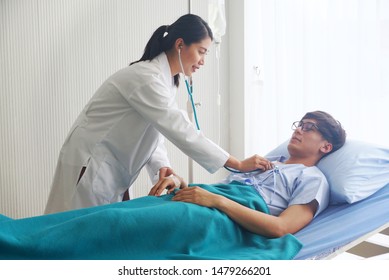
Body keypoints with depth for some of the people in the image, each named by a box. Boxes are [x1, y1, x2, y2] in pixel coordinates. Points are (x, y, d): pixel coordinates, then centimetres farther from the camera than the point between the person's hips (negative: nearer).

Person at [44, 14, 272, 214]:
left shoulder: (166, 80, 5)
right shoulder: (146, 78, -24)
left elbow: (154, 133, 6)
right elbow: (182, 132, -28)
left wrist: (161, 166, -14)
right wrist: (238, 164, -25)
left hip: (113, 172, 9)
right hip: (91, 166, -9)